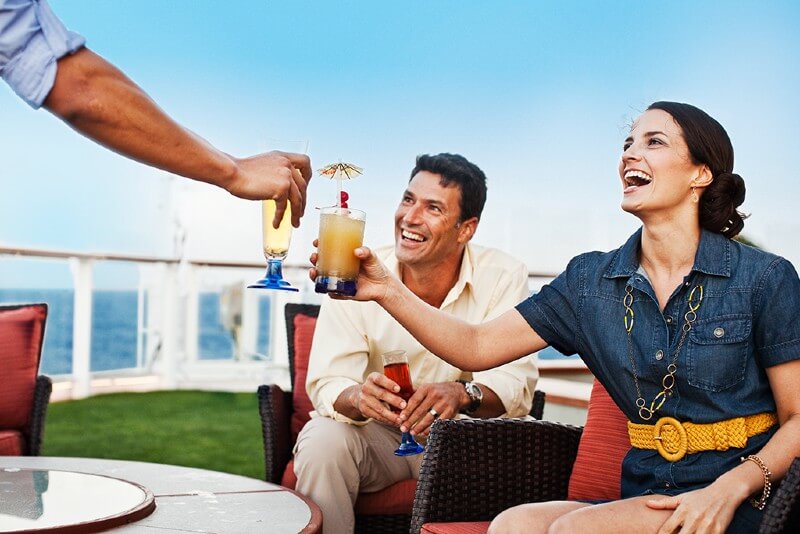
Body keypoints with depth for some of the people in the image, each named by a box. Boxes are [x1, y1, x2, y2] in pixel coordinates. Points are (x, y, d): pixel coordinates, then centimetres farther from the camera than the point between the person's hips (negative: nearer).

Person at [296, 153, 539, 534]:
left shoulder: (503, 278, -12)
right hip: (376, 433, 1)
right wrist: (358, 397, -40)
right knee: (321, 441, -29)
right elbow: (326, 385, -16)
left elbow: (516, 385, -20)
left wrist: (462, 394, -43)